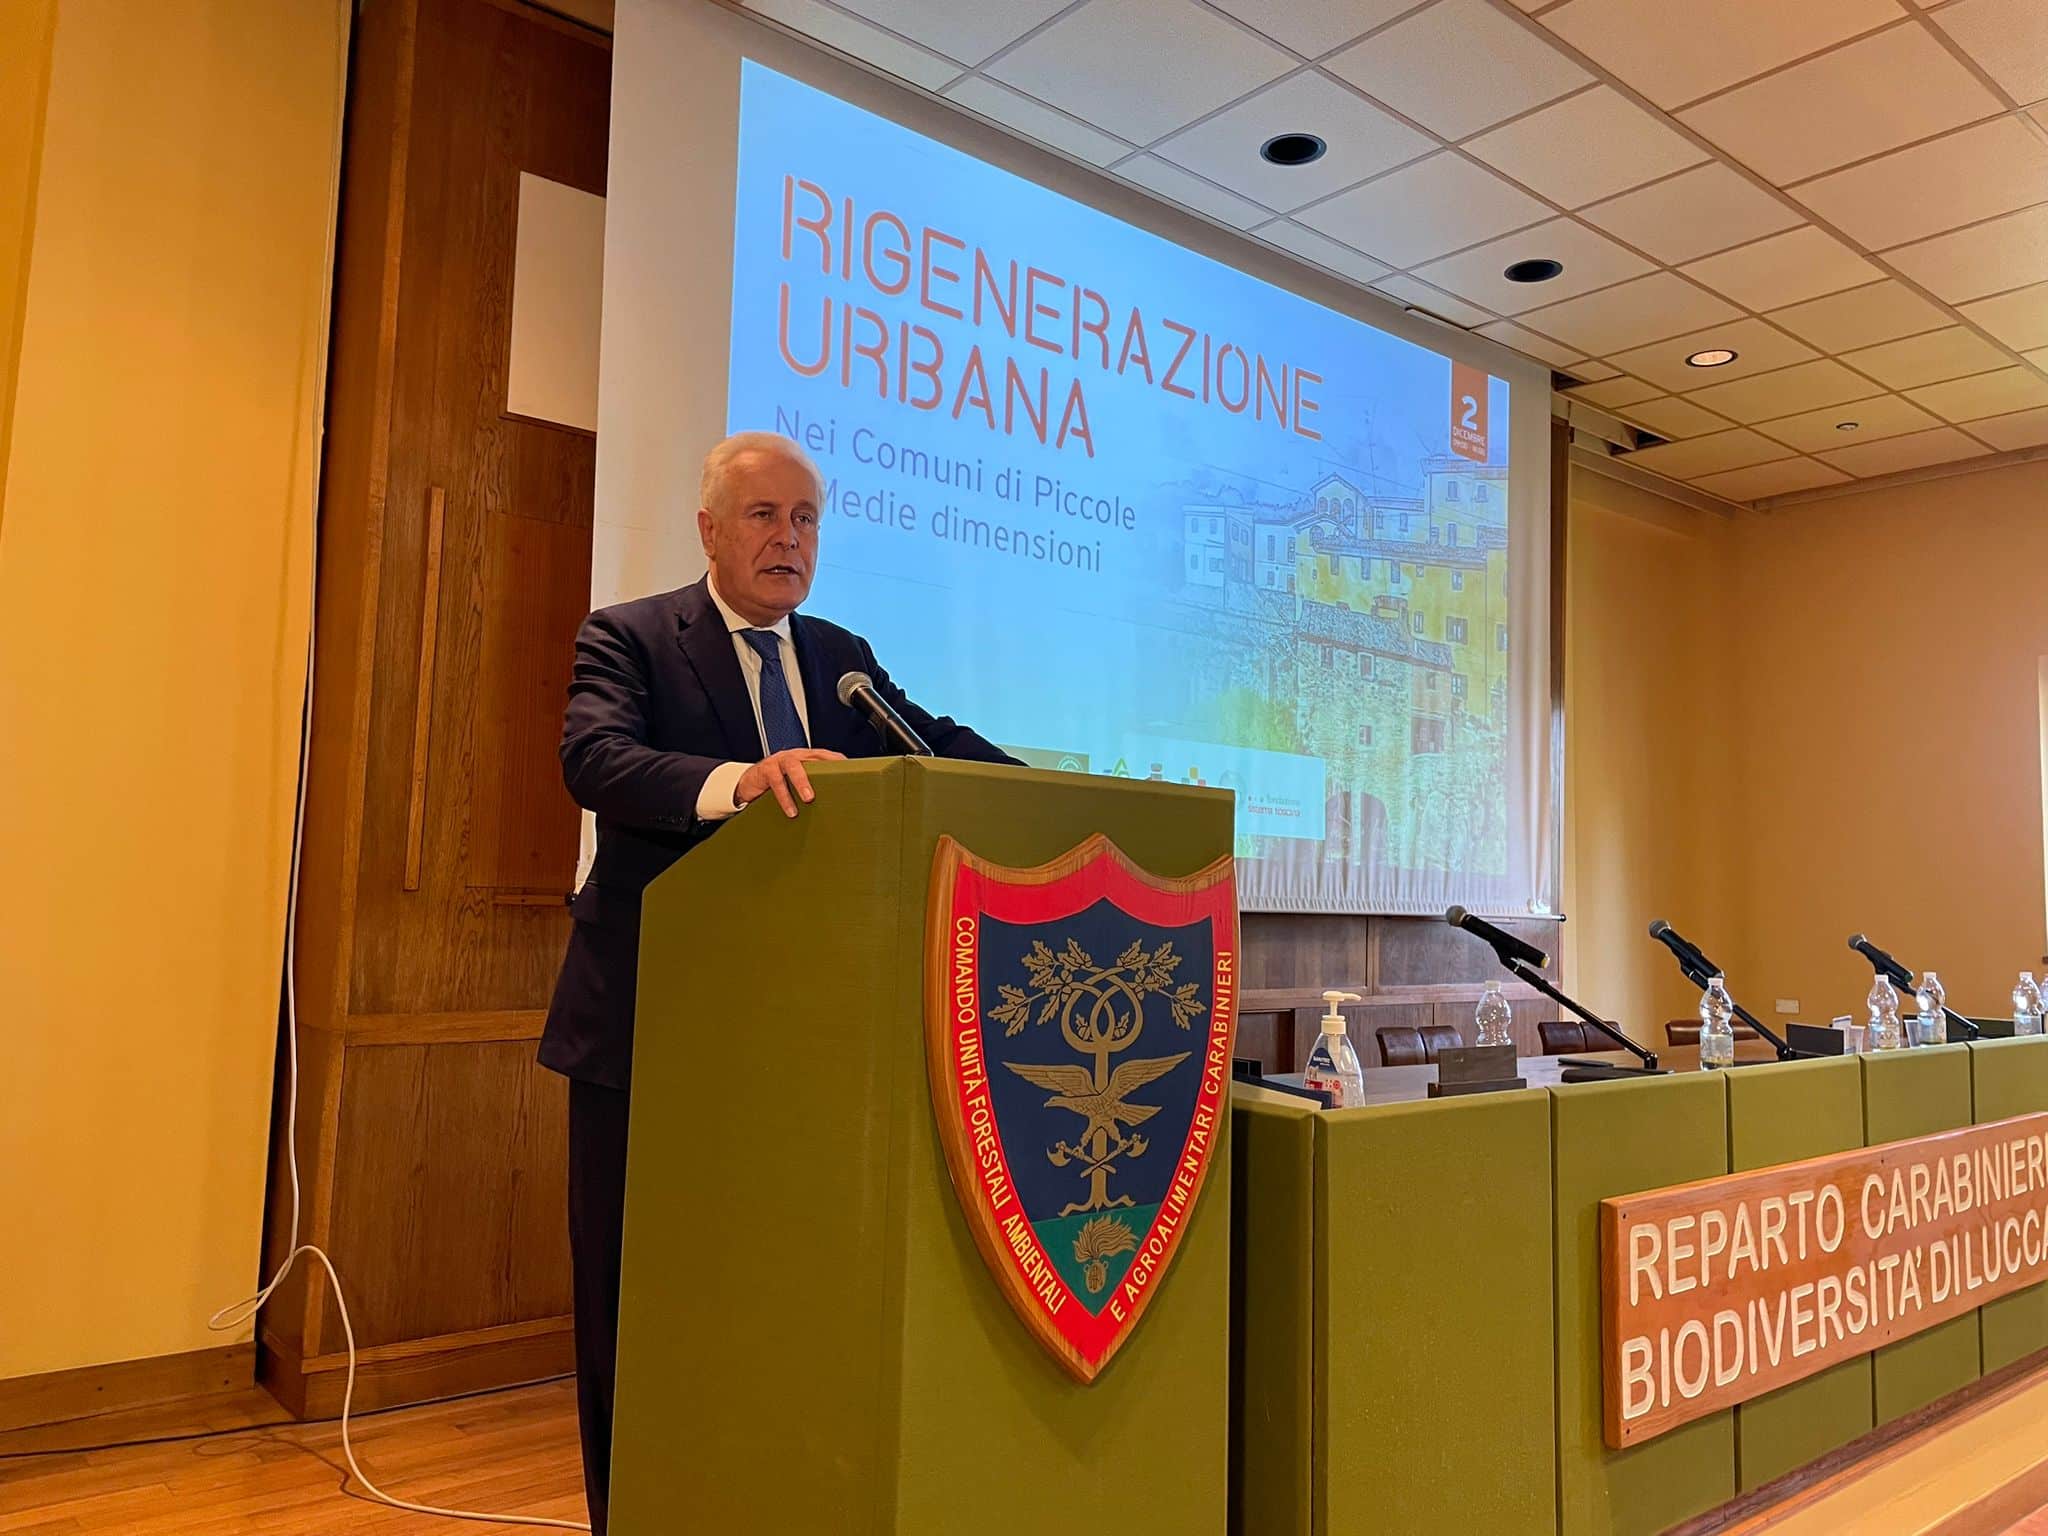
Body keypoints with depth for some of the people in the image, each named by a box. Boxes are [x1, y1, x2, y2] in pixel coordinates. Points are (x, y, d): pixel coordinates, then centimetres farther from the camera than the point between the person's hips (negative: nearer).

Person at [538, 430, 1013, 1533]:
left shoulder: (840, 655, 12)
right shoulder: (627, 638, -3)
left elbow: (928, 742, 2)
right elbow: (594, 757, -21)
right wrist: (740, 780, -40)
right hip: (647, 1020, -4)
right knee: (630, 1297, 9)